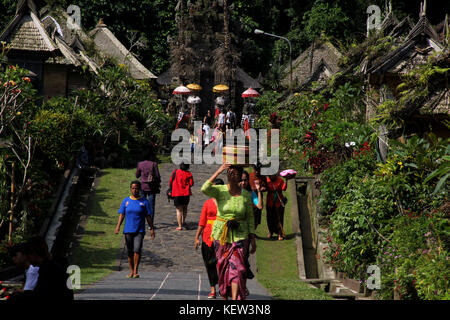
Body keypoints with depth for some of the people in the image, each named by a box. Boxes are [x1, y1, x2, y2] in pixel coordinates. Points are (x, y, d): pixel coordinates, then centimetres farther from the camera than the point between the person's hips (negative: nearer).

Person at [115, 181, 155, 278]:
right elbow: (121, 215, 4)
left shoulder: (144, 202, 3)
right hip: (128, 230, 2)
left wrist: (152, 229, 3)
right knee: (130, 251, 7)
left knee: (137, 250, -16)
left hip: (139, 230, -2)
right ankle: (131, 271, 18)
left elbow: (148, 216, 5)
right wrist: (118, 227, -7)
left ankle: (136, 271, -12)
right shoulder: (126, 201, 7)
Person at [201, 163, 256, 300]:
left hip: (239, 235, 0)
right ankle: (224, 295, 25)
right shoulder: (220, 191, -4)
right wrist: (218, 172, -24)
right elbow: (205, 189, -25)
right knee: (222, 267, 8)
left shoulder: (246, 195, 2)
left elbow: (250, 217, 7)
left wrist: (252, 239, 4)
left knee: (236, 266, -11)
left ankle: (235, 299, -17)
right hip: (221, 233, 0)